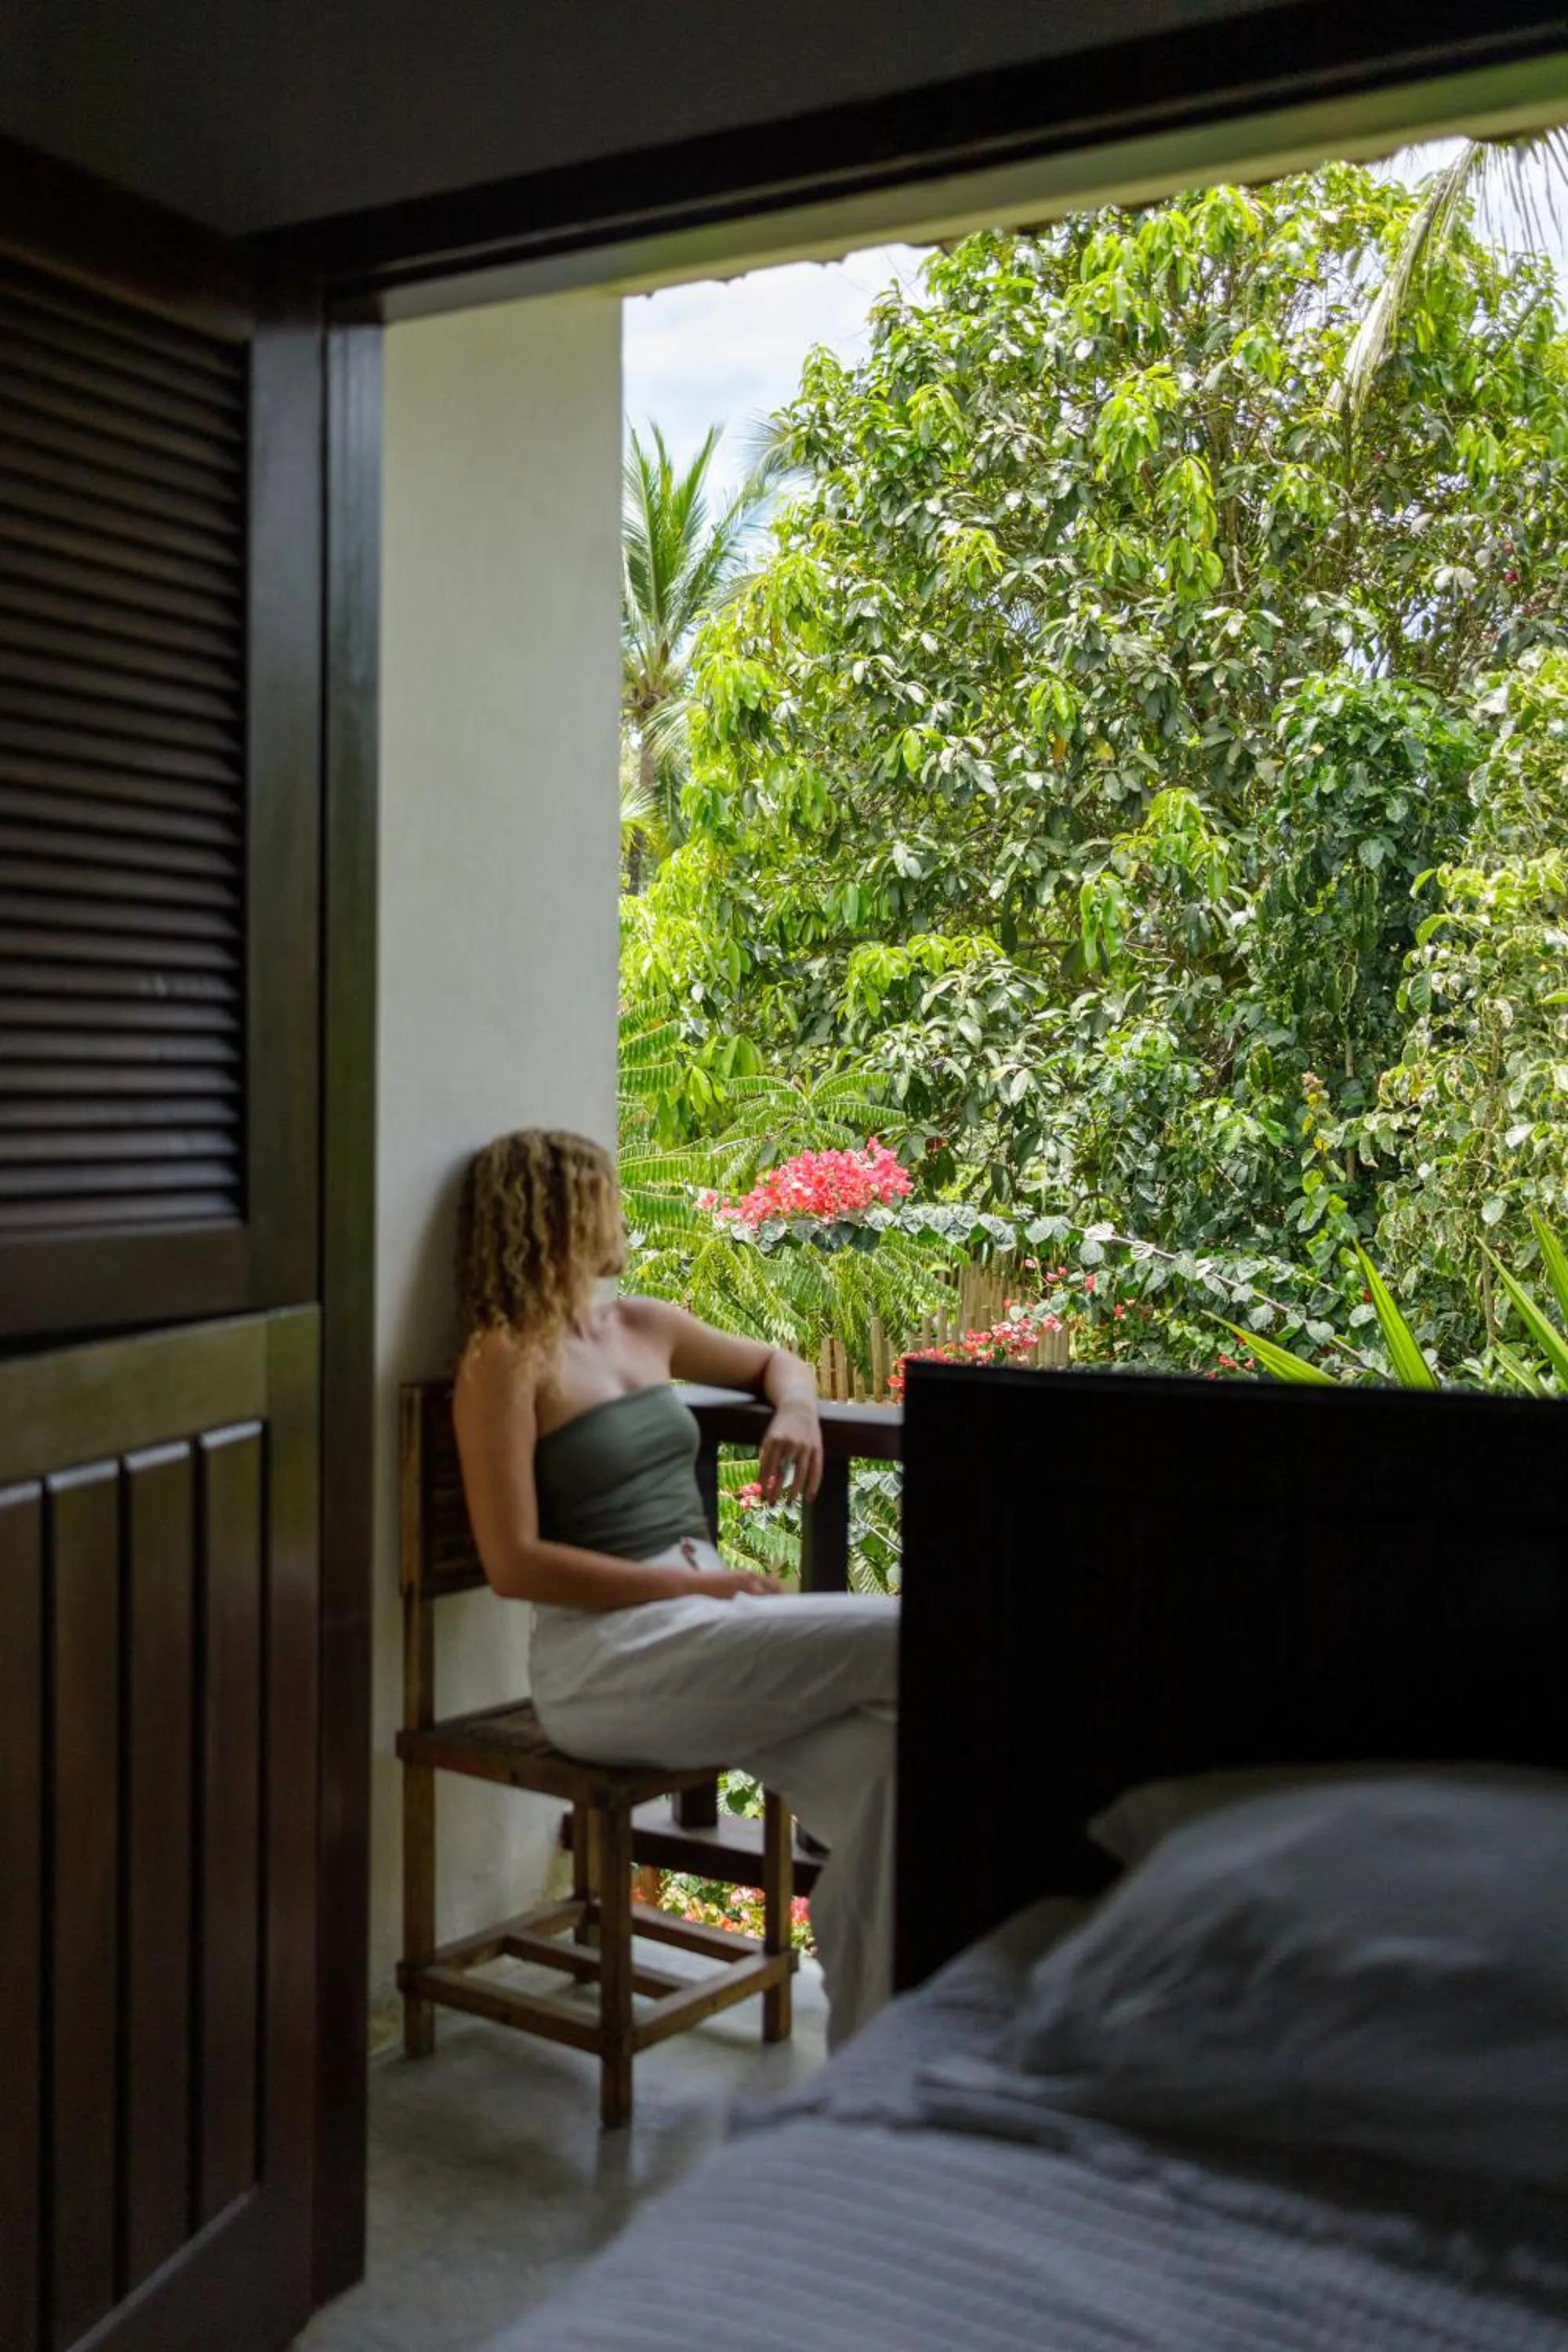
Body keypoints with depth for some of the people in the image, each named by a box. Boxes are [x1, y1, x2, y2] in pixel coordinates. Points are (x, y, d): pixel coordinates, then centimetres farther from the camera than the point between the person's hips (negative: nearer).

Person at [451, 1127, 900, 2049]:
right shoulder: (506, 1360, -3)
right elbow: (515, 1563, -11)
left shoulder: (644, 1327, 17)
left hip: (702, 1621, 6)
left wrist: (795, 1406, 9)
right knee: (906, 1642, -21)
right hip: (607, 1656, -6)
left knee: (880, 1756, -23)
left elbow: (778, 1361, 33)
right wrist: (698, 1584, -15)